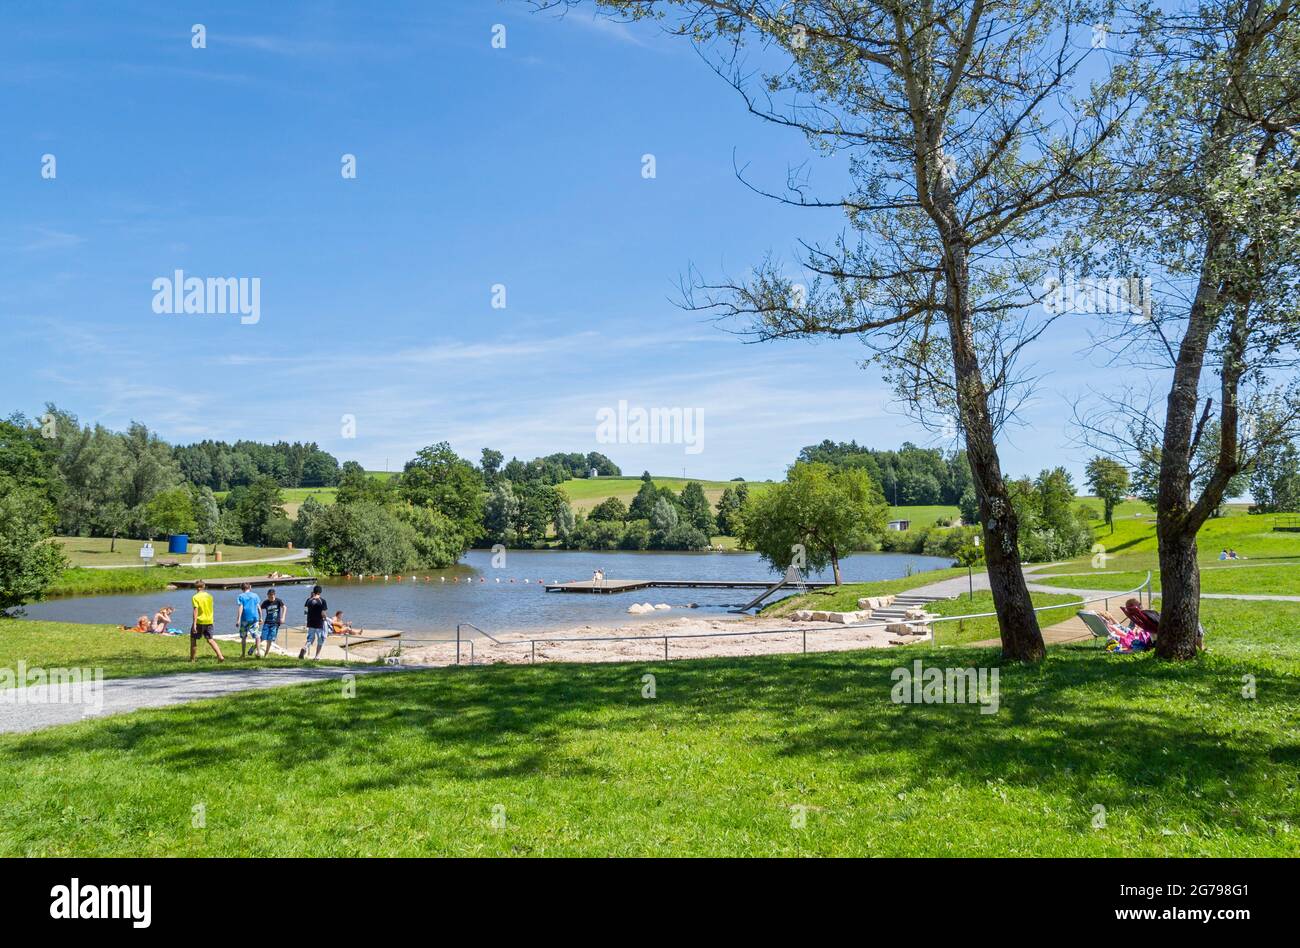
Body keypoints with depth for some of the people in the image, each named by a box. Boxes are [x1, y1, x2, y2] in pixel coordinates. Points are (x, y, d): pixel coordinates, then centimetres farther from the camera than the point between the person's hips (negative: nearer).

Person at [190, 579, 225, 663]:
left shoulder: (195, 597, -10)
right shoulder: (209, 596, 7)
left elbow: (196, 611, -17)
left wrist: (194, 624, -19)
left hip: (199, 621, -5)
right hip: (209, 621, 5)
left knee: (193, 640, 11)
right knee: (210, 640, 9)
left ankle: (192, 659, 17)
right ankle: (220, 656, -5)